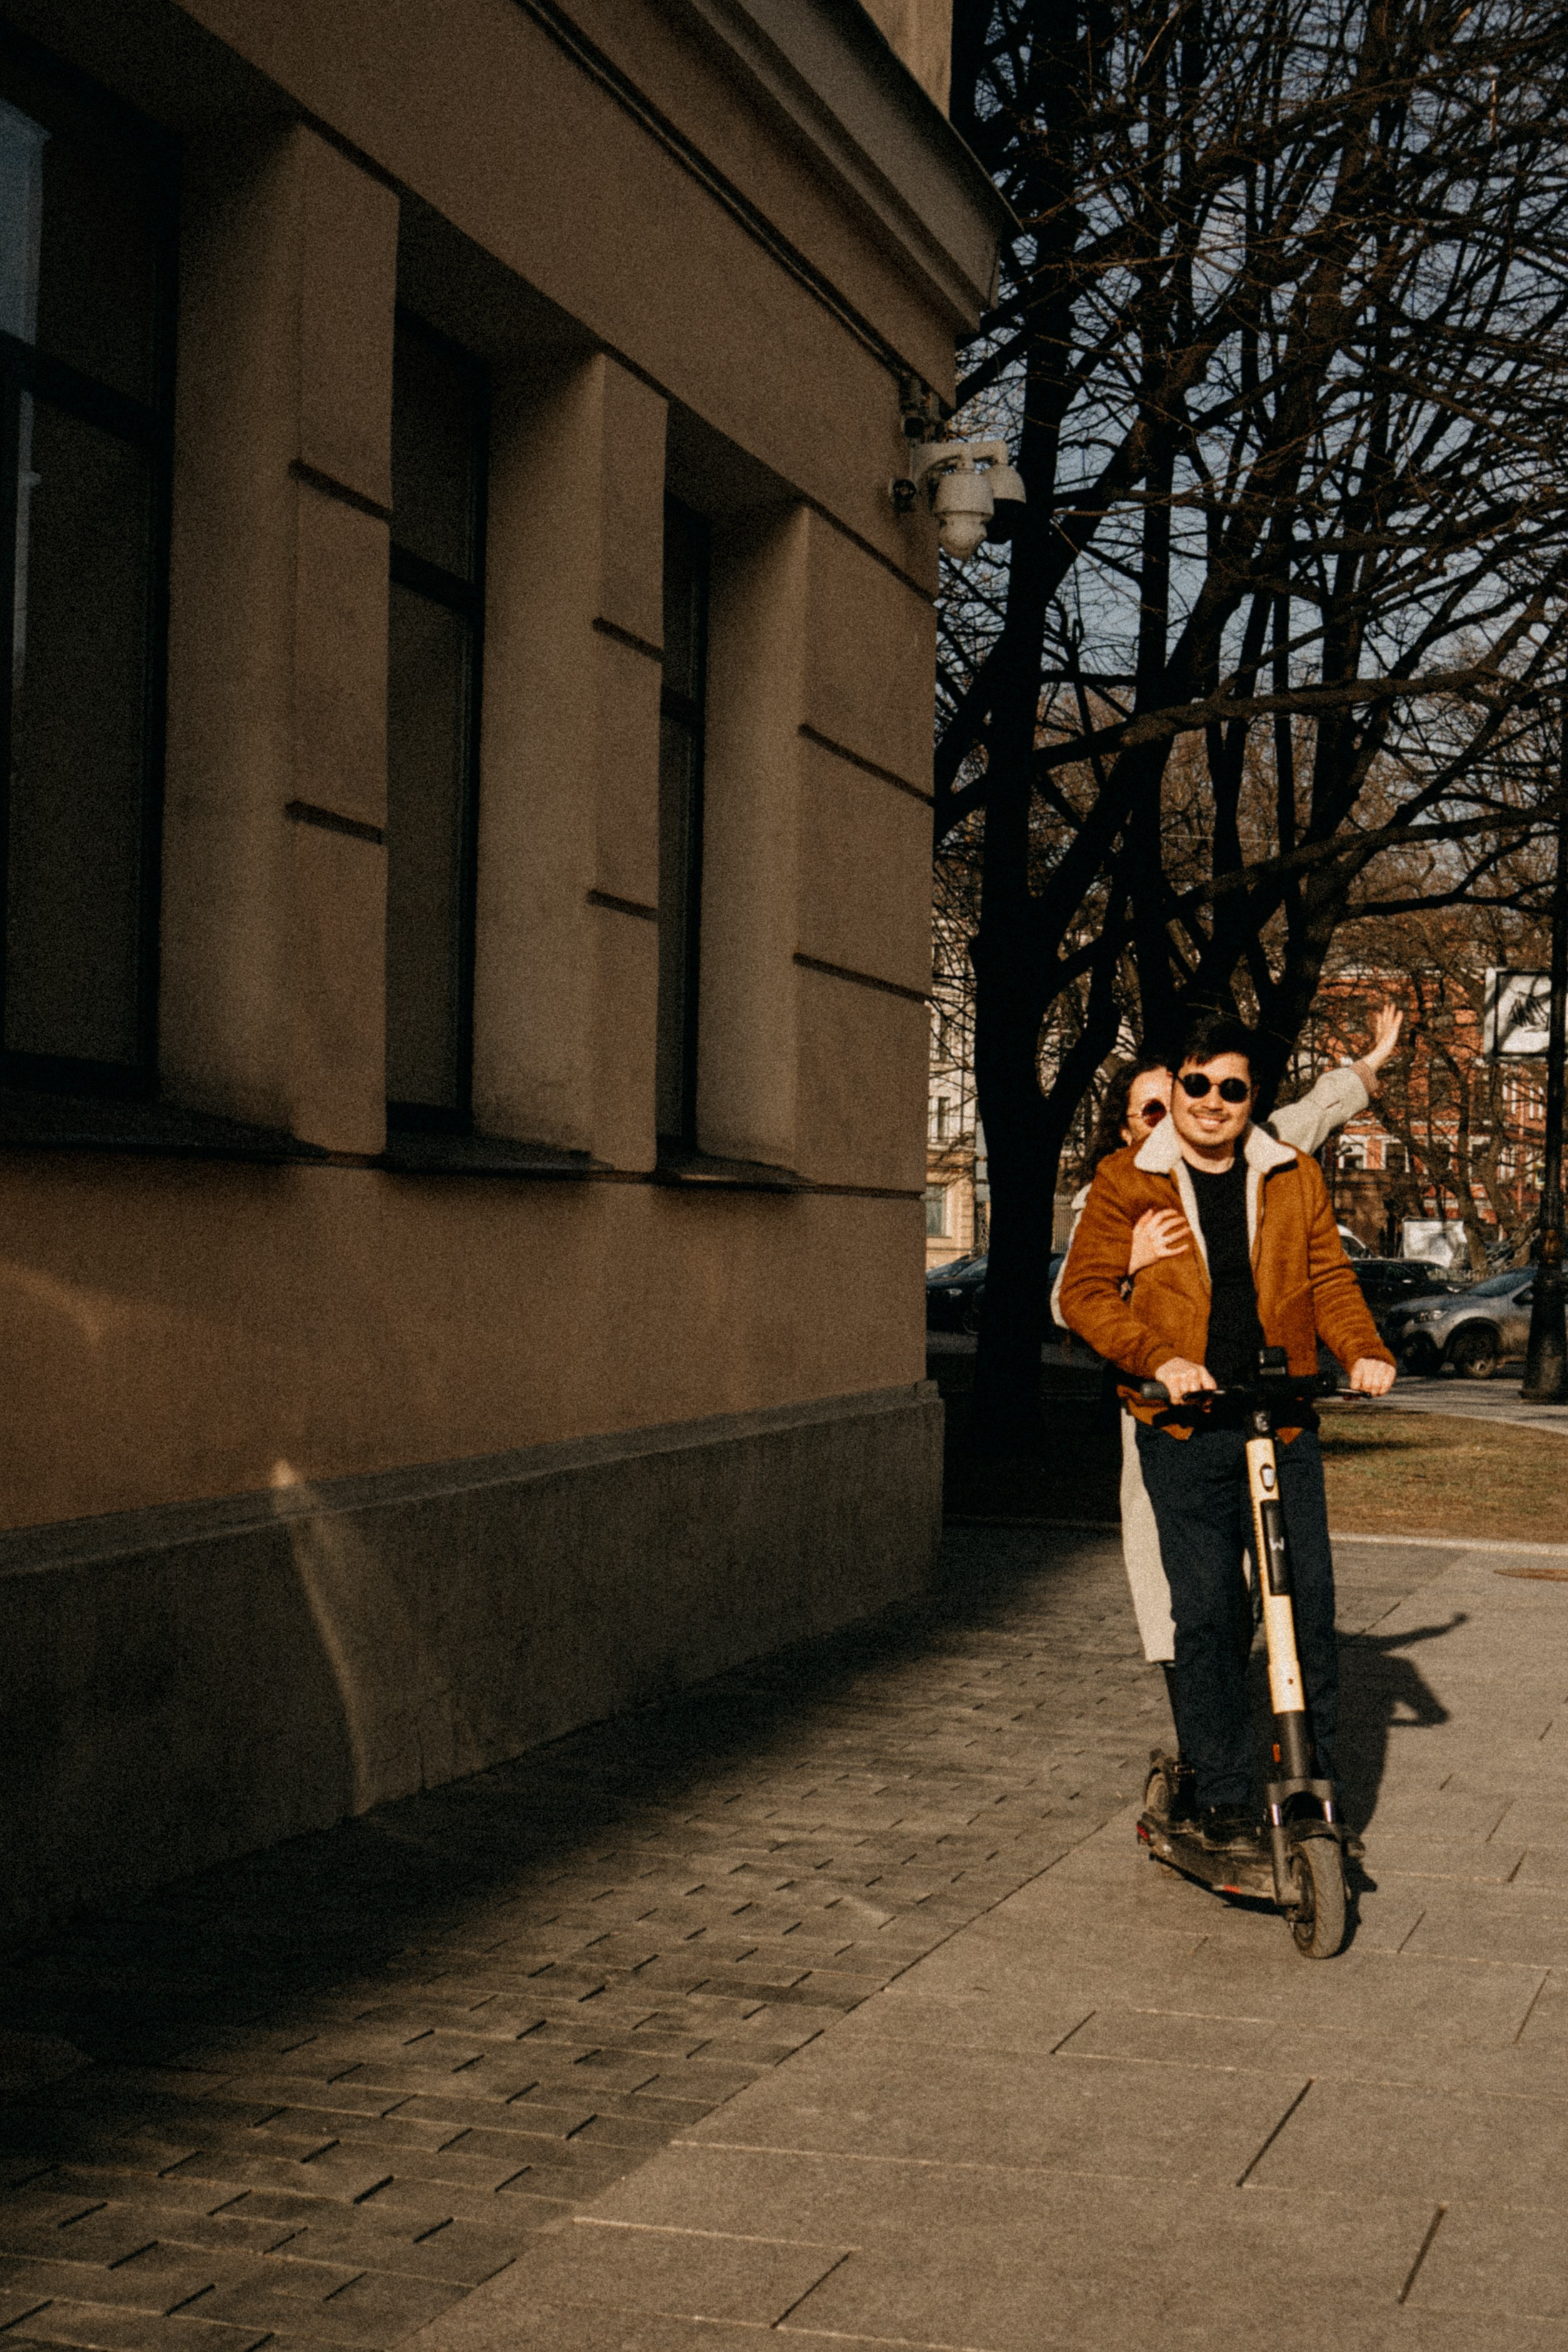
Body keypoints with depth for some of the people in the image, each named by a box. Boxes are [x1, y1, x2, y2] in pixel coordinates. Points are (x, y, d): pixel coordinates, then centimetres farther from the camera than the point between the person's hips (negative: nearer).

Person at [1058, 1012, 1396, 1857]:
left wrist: (1364, 1350, -8)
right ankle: (1220, 1798, 10)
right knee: (1208, 1612, -3)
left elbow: (1329, 1279, 12)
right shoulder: (1126, 1181, 3)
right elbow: (1085, 1291, -1)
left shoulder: (1294, 1179, 12)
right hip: (1184, 1432, -2)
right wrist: (1159, 1359, -16)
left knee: (1308, 1603, 0)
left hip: (1285, 1423, 2)